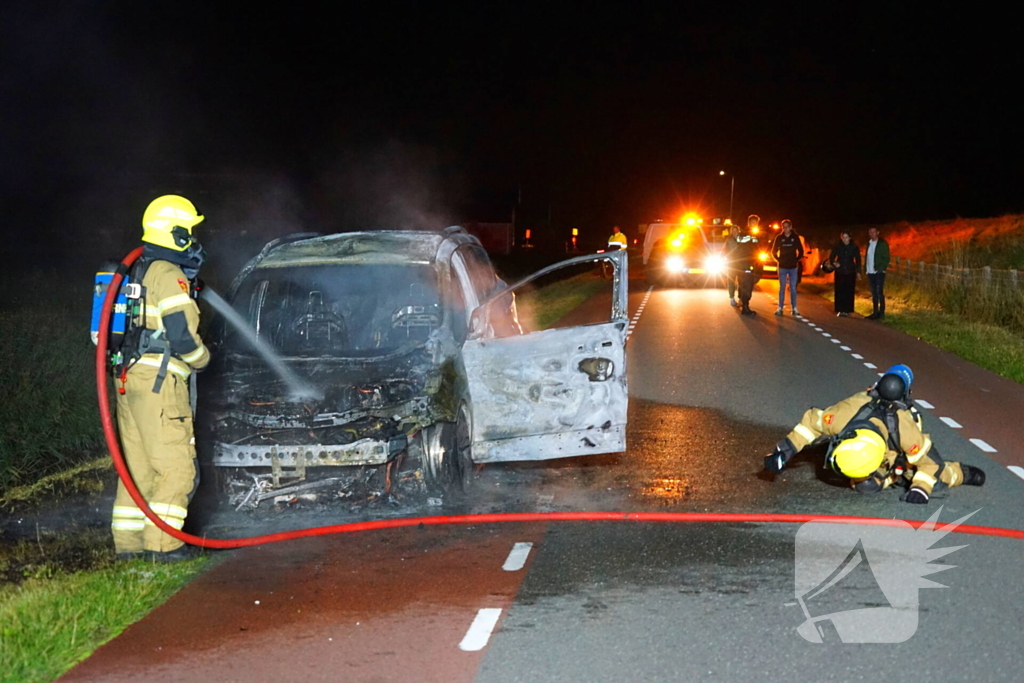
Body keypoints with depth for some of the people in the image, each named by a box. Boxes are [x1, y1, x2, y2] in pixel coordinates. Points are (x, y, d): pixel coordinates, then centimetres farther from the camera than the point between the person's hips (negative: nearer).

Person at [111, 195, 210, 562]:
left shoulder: (139, 272, 19)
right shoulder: (169, 275, -11)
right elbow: (182, 335, -17)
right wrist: (202, 358, 1)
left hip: (130, 377, 10)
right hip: (159, 380, -10)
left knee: (138, 464, 12)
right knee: (176, 465, -6)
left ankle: (128, 541, 14)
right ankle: (161, 542, -7)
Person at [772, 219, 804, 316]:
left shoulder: (795, 237, -1)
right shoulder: (779, 237, -1)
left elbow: (801, 251, 7)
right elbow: (774, 251, 8)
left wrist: (797, 260, 0)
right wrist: (778, 260, 0)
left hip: (793, 266, 0)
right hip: (782, 266, 0)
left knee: (793, 288, 2)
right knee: (782, 287, 1)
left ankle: (794, 308, 6)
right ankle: (780, 308, 3)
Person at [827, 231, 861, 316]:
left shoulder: (854, 247, 1)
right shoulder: (837, 247, 1)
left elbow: (858, 260, 8)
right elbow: (831, 257, 7)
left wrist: (858, 271, 2)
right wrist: (834, 263, -14)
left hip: (850, 272, 0)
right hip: (839, 272, 0)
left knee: (849, 292, -3)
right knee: (839, 291, -4)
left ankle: (847, 310, 3)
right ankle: (840, 310, 1)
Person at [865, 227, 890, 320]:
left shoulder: (883, 244, -5)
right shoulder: (869, 243, 15)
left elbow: (886, 258, -8)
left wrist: (880, 269, -17)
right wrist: (865, 268, 6)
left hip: (879, 272, -7)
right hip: (870, 272, 7)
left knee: (879, 293, -9)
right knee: (874, 293, 9)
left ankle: (881, 313, -7)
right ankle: (875, 312, 14)